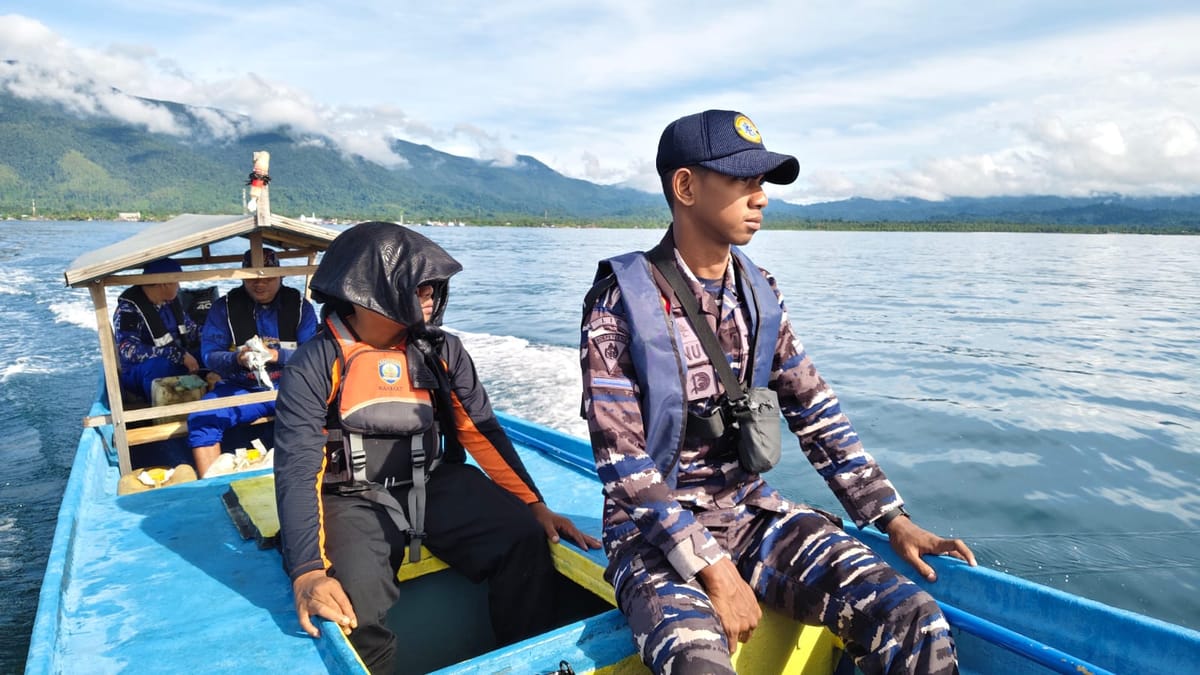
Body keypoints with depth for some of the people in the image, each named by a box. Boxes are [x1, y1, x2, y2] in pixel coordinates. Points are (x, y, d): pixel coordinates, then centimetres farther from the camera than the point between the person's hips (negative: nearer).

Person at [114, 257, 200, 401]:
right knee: (158, 365, -38)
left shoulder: (171, 301, 2)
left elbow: (191, 331, 14)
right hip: (139, 373, -6)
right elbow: (129, 351, -30)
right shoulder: (128, 309, -18)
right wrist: (180, 355, -35)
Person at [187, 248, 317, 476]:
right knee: (200, 419, -24)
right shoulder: (224, 307, 6)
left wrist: (276, 355, -21)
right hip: (241, 389, 2)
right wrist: (237, 359, -23)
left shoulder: (300, 305, 4)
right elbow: (209, 355, -1)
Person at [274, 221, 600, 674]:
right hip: (355, 500, -2)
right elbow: (298, 470, -16)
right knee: (351, 603, -30)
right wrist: (308, 572, -29)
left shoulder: (443, 352, 2)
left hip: (438, 484, 3)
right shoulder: (315, 366, -9)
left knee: (525, 542, -19)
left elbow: (483, 431, 3)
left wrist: (535, 505, -8)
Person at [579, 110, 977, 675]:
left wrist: (894, 521, 1)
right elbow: (621, 460, -16)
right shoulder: (621, 303, -13)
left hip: (754, 512, 5)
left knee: (918, 627, -13)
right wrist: (713, 571, -22)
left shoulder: (759, 295, 4)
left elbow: (817, 415, 8)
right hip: (656, 532, -5)